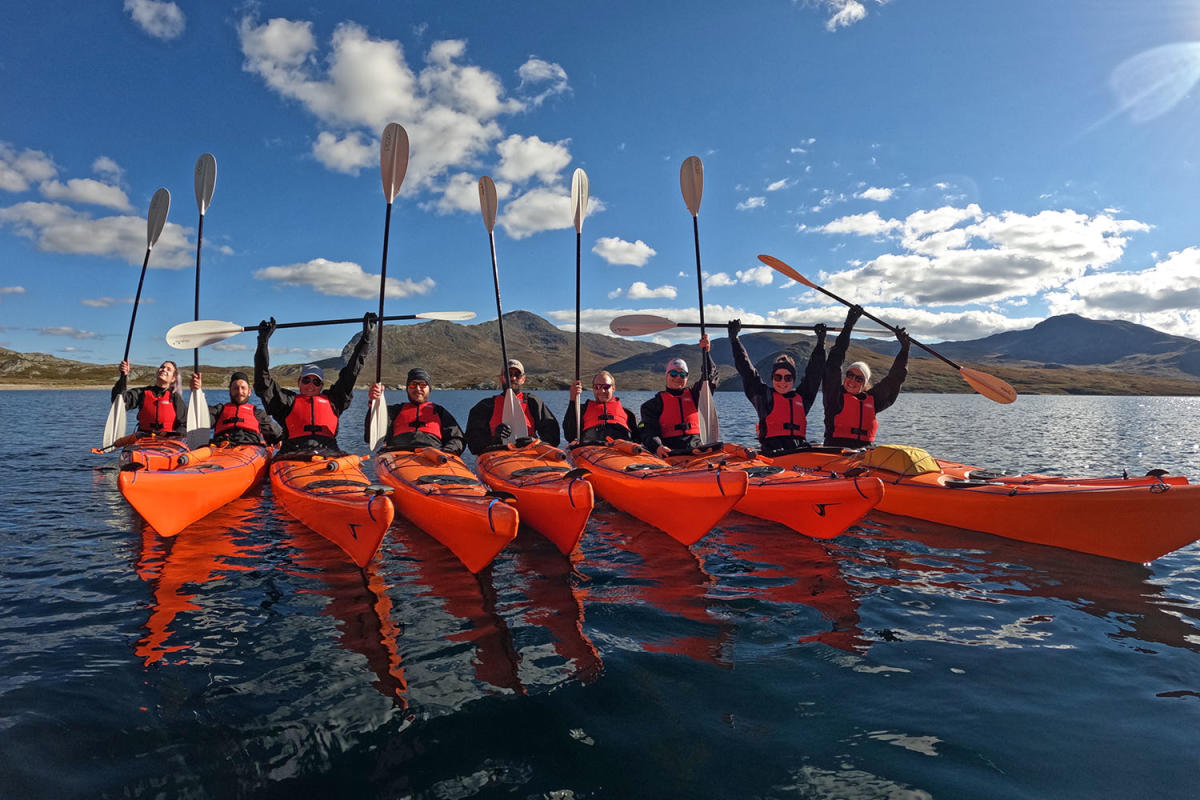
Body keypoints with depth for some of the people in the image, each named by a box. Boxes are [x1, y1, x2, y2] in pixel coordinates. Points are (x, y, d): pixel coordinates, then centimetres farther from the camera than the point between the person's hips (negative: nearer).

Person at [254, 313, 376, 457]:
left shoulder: (332, 400, 26)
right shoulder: (288, 401, 22)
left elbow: (351, 371, 27)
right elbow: (263, 383, 14)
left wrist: (366, 337, 27)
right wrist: (263, 341, 11)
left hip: (329, 454, 1)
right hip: (293, 455, -1)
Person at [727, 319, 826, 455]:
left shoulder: (802, 396, 22)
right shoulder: (764, 395, 12)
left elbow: (814, 372, 29)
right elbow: (746, 370, 13)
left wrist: (821, 341, 32)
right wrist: (733, 338, 15)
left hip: (801, 450, 4)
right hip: (772, 452, -4)